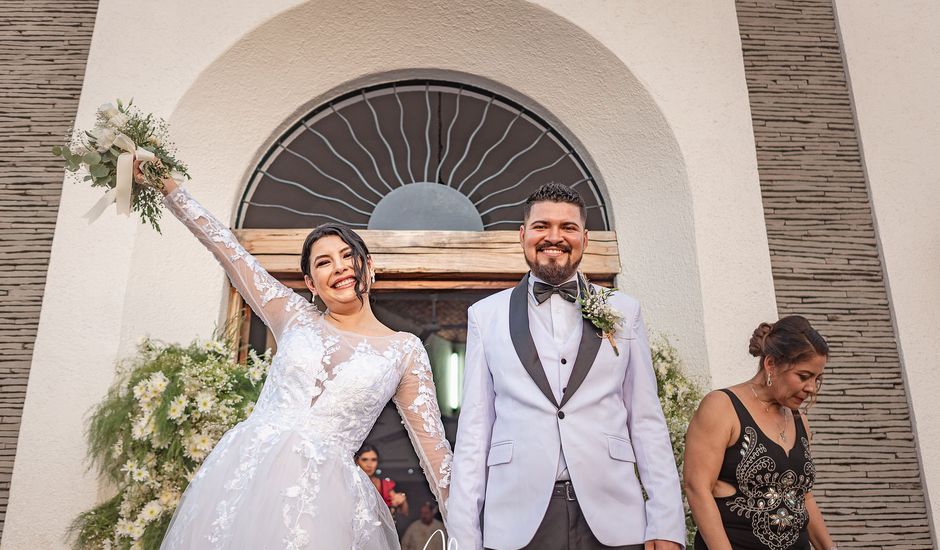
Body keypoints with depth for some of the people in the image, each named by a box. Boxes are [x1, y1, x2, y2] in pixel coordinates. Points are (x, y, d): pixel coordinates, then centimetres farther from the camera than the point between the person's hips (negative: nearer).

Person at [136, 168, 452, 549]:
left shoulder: (405, 350, 2)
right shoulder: (296, 319, 8)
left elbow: (433, 445, 4)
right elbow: (226, 247, 9)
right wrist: (166, 185, 10)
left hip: (321, 492, -2)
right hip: (243, 472, 2)